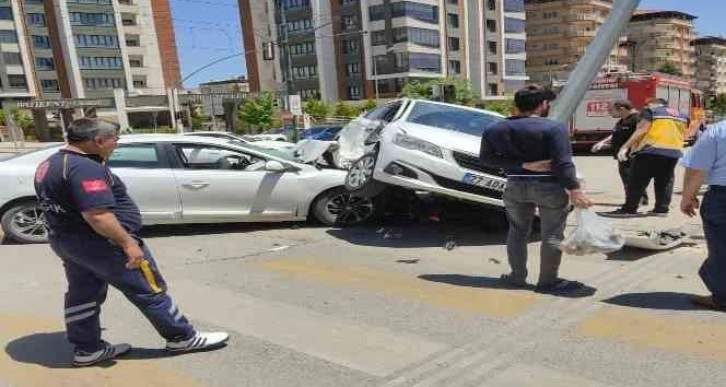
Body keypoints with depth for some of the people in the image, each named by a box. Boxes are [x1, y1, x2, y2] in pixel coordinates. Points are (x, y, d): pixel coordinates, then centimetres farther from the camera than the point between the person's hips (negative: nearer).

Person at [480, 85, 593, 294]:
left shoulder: (495, 129, 3)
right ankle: (548, 281, 12)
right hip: (549, 187, -4)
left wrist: (523, 165, -7)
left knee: (517, 231, 17)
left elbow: (487, 158, -3)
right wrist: (575, 189, -15)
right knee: (552, 235, 6)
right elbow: (563, 163, -17)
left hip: (515, 186, 4)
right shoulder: (553, 127, -11)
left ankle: (517, 276, 23)